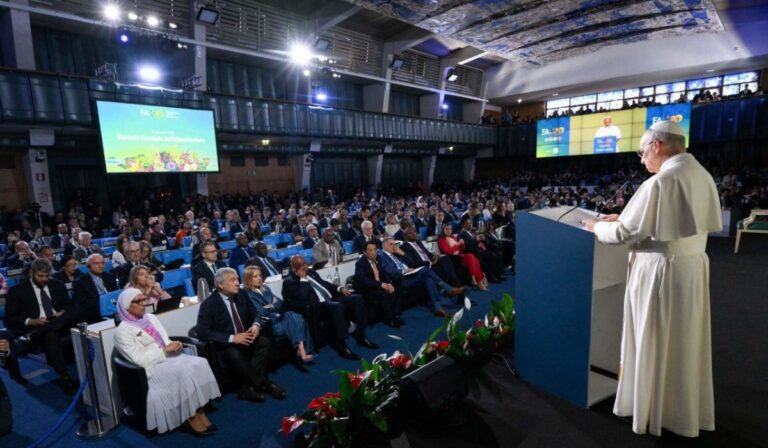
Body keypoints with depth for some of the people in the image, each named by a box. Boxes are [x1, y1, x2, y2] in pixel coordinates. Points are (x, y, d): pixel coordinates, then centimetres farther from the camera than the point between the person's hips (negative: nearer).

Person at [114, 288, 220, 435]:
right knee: (184, 372, -32)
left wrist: (173, 345, -5)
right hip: (151, 369, -6)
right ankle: (191, 417, -16)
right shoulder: (123, 331, -6)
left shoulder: (151, 318, 15)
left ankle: (200, 411, -19)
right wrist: (165, 350, -15)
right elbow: (139, 361, -13)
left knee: (199, 363, -22)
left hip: (168, 357, 6)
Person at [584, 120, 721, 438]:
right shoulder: (701, 175, 5)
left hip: (661, 271, -8)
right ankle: (686, 407, 39)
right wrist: (625, 217, 13)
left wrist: (597, 226, 0)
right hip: (693, 265, 8)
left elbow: (625, 233, -18)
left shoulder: (660, 182, -22)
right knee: (686, 342, 21)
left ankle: (653, 409, 27)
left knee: (654, 343, 9)